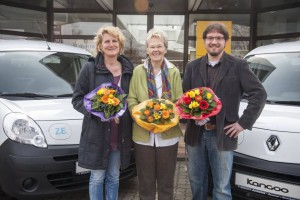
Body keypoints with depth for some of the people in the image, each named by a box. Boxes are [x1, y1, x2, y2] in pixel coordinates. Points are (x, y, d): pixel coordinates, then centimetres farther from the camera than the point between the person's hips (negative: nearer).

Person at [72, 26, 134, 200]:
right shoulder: (90, 68, -6)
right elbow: (77, 99, -5)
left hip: (120, 135, 3)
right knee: (97, 177, 8)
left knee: (114, 177, 17)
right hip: (97, 133, -3)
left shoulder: (129, 69, 6)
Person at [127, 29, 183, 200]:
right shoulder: (138, 71, 1)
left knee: (166, 182, 14)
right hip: (143, 134, 0)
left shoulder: (174, 72, 2)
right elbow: (131, 100, 0)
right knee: (145, 182, 13)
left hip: (168, 134, 0)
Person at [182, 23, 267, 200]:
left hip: (222, 135, -3)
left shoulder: (238, 66, -2)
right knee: (196, 181, 18)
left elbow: (259, 94, -5)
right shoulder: (193, 66, 8)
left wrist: (244, 123, -10)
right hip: (196, 134, 3)